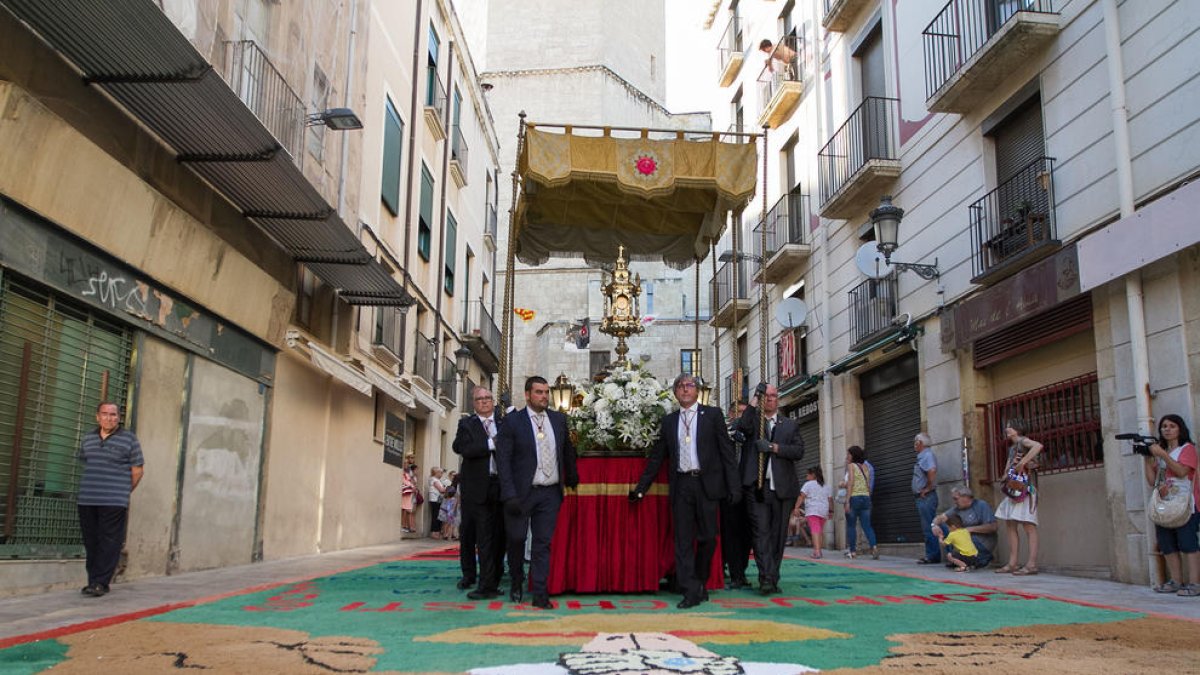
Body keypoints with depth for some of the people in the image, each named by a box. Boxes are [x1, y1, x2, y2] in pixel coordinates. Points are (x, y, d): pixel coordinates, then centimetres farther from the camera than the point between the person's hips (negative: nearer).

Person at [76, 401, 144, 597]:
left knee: (109, 543, -7)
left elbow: (137, 469, 2)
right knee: (91, 542, 7)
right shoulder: (88, 438, 13)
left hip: (114, 502, -4)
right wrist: (91, 486, 16)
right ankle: (94, 581, 15)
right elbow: (84, 462, 23)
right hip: (87, 500, 5)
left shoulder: (128, 439, 0)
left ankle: (100, 582, -5)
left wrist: (124, 492, 4)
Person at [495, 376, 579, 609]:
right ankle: (517, 583, 30)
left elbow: (568, 451, 20)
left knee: (543, 543, 3)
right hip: (522, 492, -3)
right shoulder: (512, 421, -5)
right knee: (516, 538, 5)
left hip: (550, 493, 3)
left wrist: (572, 480, 20)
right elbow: (503, 460, -9)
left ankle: (540, 594, 8)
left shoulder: (559, 419, 8)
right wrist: (510, 495, -15)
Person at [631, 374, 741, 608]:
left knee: (707, 537, 3)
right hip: (681, 485, 2)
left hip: (706, 484, -2)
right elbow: (657, 457, 14)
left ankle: (701, 583, 23)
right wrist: (641, 488, 8)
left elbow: (726, 451, 1)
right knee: (683, 540, -1)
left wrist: (733, 486, -6)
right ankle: (691, 591, 2)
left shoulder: (713, 415, 6)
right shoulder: (669, 421, 12)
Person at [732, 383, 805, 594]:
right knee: (761, 532, -10)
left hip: (783, 488, 2)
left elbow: (799, 451, 4)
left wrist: (773, 447, -8)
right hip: (757, 487, -2)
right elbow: (743, 427, -13)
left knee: (778, 535, 5)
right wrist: (754, 399, -10)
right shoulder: (752, 421, 12)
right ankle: (766, 578, -13)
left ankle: (773, 578, 14)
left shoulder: (790, 425, 17)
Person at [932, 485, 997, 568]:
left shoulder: (981, 505, -10)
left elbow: (994, 527, -19)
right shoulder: (957, 508, 9)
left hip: (983, 545, -6)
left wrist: (971, 529, -19)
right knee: (941, 525, -4)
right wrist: (935, 524, -20)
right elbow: (941, 517, 3)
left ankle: (983, 558, -4)